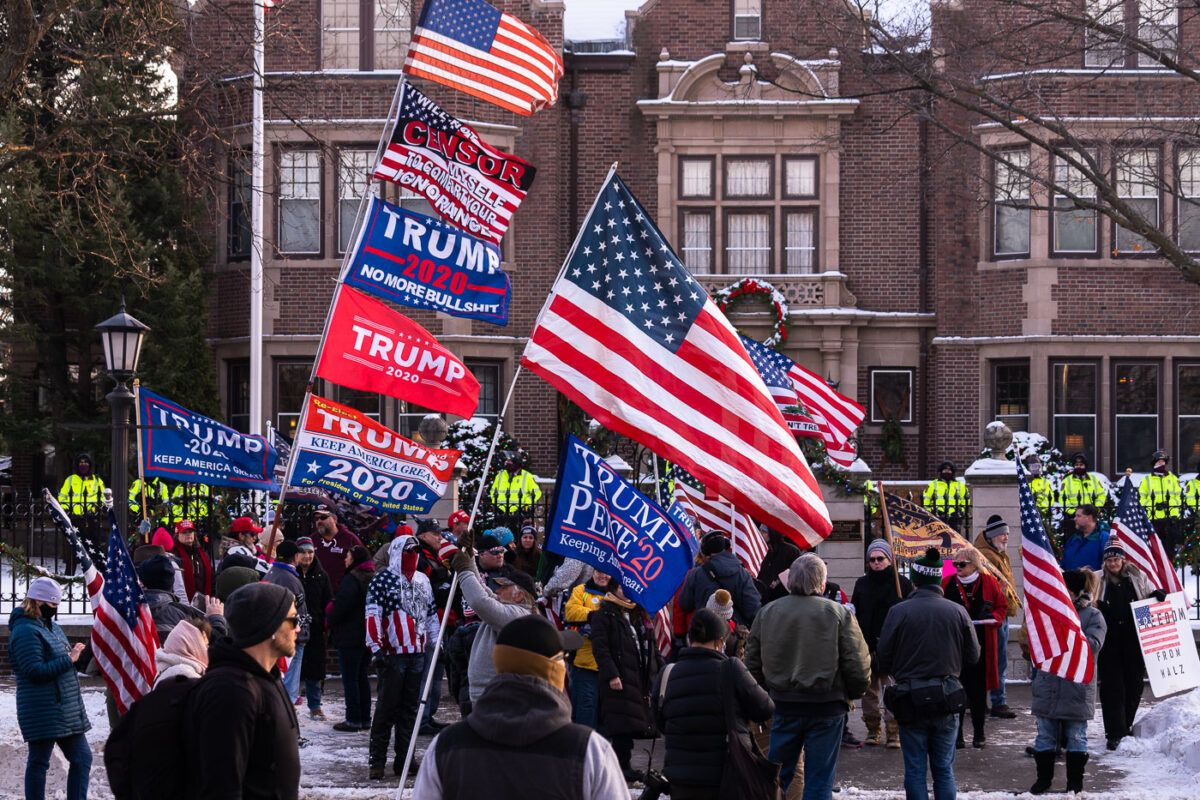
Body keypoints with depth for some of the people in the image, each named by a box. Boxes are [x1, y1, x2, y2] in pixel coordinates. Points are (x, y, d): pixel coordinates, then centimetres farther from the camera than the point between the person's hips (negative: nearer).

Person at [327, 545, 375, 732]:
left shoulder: (352, 579, -16)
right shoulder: (373, 578, 10)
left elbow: (341, 606, -20)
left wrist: (329, 620, 0)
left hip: (350, 637, -8)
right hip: (368, 637, 8)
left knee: (349, 679, -3)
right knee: (362, 677, 15)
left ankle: (353, 720, -4)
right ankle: (365, 718, 17)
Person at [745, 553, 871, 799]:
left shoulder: (767, 613, 2)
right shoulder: (839, 614, -7)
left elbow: (752, 662, 6)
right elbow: (858, 665, -8)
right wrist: (854, 693, 10)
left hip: (783, 706, 3)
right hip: (826, 708, -3)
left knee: (777, 776, 13)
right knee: (819, 780, 4)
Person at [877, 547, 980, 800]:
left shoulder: (898, 612, -10)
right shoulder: (957, 611, -3)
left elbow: (884, 660, -7)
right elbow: (973, 655, 4)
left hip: (910, 701, -2)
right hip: (947, 700, 2)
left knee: (915, 770, 5)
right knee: (944, 768, 11)